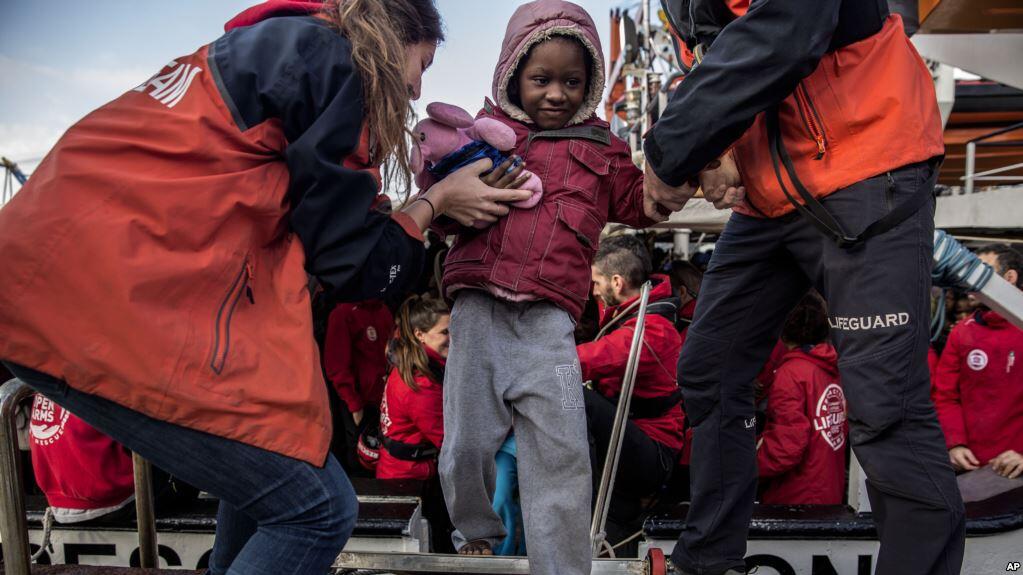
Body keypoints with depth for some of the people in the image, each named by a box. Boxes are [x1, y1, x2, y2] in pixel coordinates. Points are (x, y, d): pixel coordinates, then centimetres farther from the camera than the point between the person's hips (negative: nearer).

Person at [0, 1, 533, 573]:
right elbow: (350, 261, -3)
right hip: (127, 303, -10)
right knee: (319, 508, -4)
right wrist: (437, 201, 12)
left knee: (267, 472, 21)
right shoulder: (331, 58, -4)